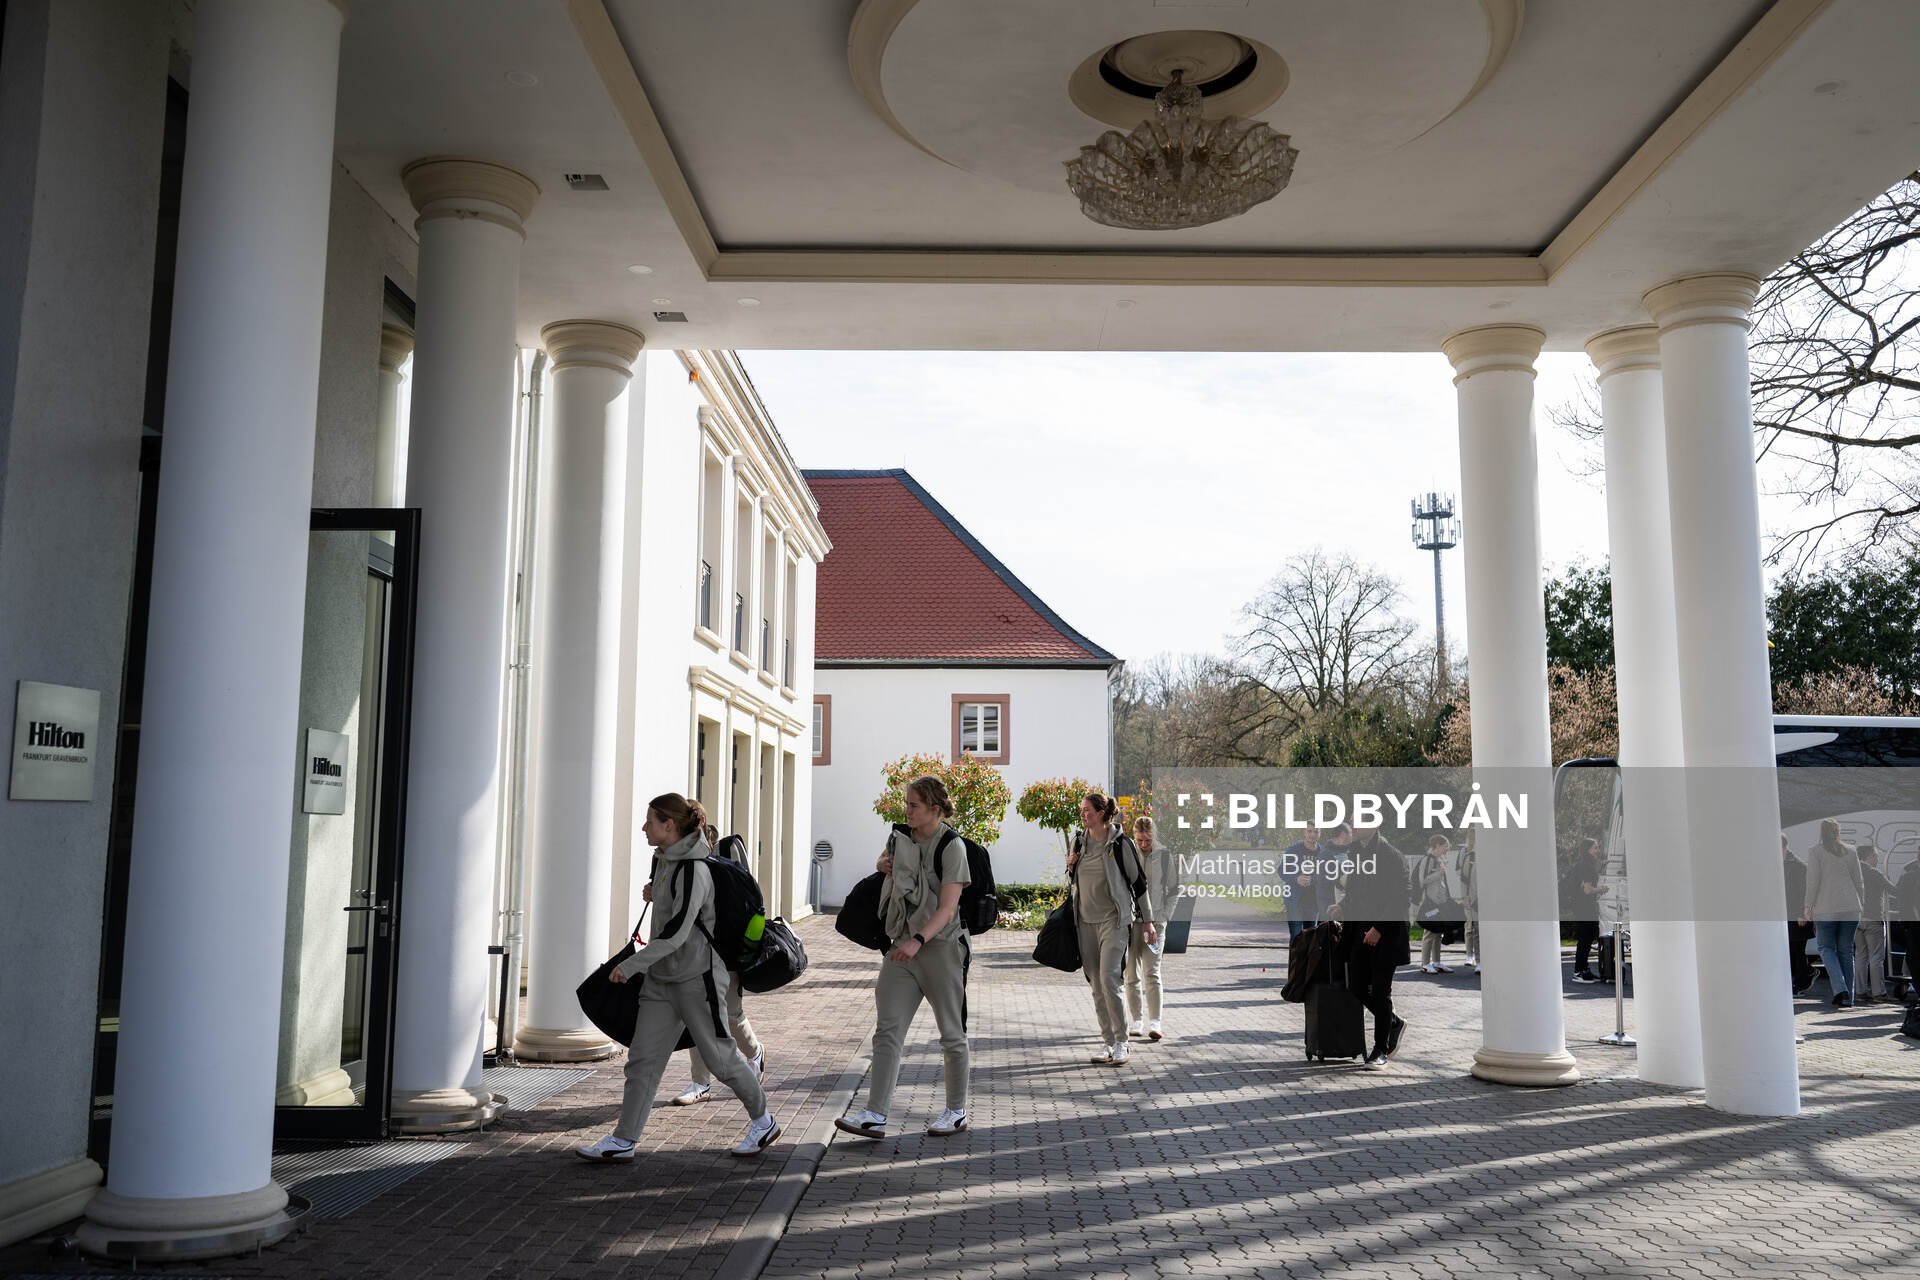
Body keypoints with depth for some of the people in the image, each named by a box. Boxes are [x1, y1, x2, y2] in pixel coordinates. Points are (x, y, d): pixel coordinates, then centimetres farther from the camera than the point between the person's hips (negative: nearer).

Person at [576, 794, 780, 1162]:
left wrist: (632, 964, -25)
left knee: (721, 1057, 4)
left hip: (696, 977, -8)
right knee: (642, 1059, 3)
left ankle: (763, 1121, 23)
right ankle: (622, 1142, 7)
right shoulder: (663, 860, 8)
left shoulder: (693, 869, -20)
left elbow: (677, 930, -26)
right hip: (661, 978, 9)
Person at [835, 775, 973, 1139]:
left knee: (951, 1033, 6)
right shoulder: (900, 838, 8)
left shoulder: (951, 845, -11)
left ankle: (957, 1112, 20)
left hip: (941, 946, -6)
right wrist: (882, 865, 7)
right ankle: (875, 1115, -2)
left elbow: (947, 907, -18)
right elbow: (884, 862, 32)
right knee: (887, 1029, -2)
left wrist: (918, 940, -30)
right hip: (903, 945, 6)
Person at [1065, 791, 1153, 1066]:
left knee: (1108, 979, -15)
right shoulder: (1079, 840, 8)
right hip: (1086, 920, 6)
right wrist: (1070, 867, -1)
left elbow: (1138, 881, -3)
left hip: (1114, 920, -6)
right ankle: (1109, 1042, 14)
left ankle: (1122, 1043, -5)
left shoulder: (1120, 843, -9)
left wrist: (1147, 920, -1)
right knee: (1096, 985, 6)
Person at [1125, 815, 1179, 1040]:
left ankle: (1154, 1023, -13)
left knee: (1151, 973, -11)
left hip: (1155, 921, -1)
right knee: (1132, 975, 6)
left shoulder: (1165, 855, 0)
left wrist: (1164, 917, 1)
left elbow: (1174, 890, 8)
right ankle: (1136, 1021, 15)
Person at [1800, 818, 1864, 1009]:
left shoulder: (1815, 851, -3)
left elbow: (1813, 881, -7)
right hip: (1851, 907, 4)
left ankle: (1840, 988, -13)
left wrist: (1808, 906, -1)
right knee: (1846, 950, 9)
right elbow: (1859, 881, 11)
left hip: (1826, 909, -4)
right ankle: (1848, 998, 9)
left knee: (1826, 948, 7)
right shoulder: (1850, 851, 9)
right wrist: (1858, 904, 21)